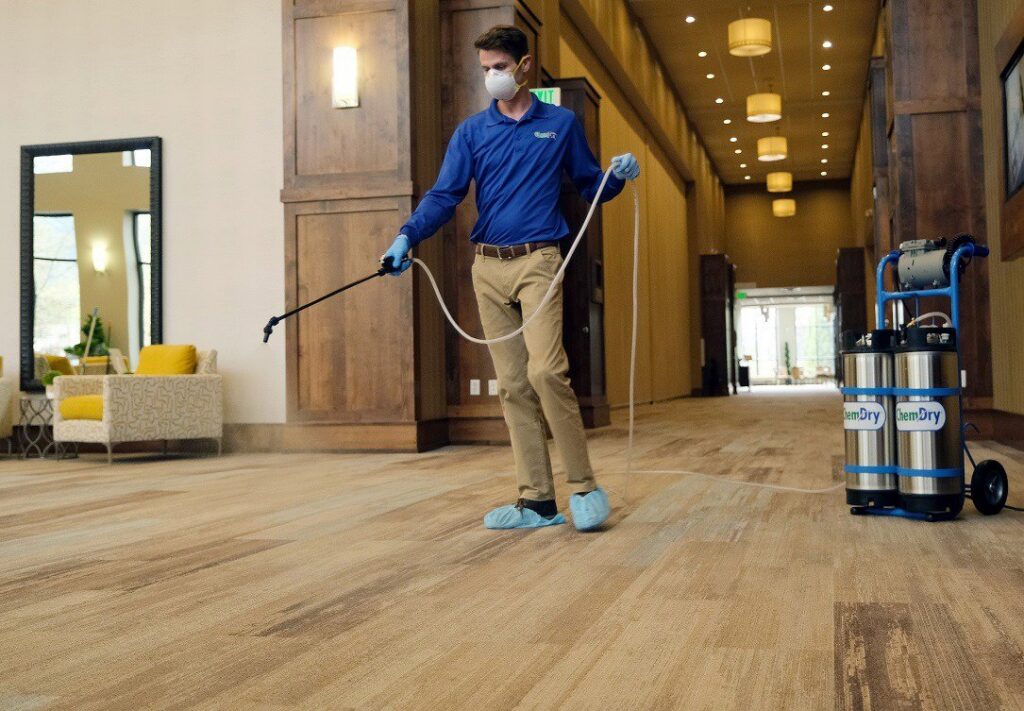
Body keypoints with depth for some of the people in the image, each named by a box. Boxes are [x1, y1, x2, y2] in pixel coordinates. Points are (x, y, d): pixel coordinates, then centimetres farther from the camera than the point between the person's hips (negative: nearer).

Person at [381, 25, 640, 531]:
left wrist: (618, 176, -7)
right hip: (488, 267, 3)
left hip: (538, 262, -3)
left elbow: (589, 187, 14)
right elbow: (444, 195, 1)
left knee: (546, 371, -20)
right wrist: (408, 236, -16)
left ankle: (584, 487, -6)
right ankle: (537, 501, 7)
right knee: (512, 386, 2)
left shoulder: (561, 124, 8)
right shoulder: (471, 132, 10)